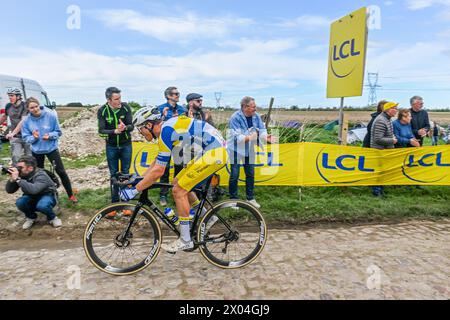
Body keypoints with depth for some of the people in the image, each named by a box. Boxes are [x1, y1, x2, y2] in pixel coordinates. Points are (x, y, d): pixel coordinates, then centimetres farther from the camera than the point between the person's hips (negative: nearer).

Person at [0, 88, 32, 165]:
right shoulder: (8, 106, 6)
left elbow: (23, 121, -18)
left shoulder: (25, 106, -9)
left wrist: (13, 133, -26)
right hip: (15, 137, 3)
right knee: (15, 158, -5)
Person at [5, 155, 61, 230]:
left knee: (42, 205, -37)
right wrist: (12, 179, -28)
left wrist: (17, 179, -47)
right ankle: (31, 217, 6)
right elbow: (9, 190, -9)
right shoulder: (21, 175, -12)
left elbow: (34, 190, -48)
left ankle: (52, 218, -4)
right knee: (20, 202, -25)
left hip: (47, 196, -5)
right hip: (32, 198, 6)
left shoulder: (41, 176, -30)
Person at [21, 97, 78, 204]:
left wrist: (50, 135, -25)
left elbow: (58, 132, -6)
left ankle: (71, 195, 9)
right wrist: (33, 137, -22)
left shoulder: (51, 116, -14)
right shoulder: (27, 121, -7)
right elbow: (25, 138, -2)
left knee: (61, 172, -2)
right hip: (36, 151, 3)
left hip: (51, 148, -2)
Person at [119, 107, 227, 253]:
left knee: (179, 190, -6)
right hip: (212, 151, 10)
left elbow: (158, 171, -17)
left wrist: (134, 190, -9)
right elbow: (157, 161, 23)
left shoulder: (166, 131, -16)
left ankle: (185, 241, 4)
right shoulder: (167, 127, 14)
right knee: (178, 183, 15)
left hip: (215, 153, -10)